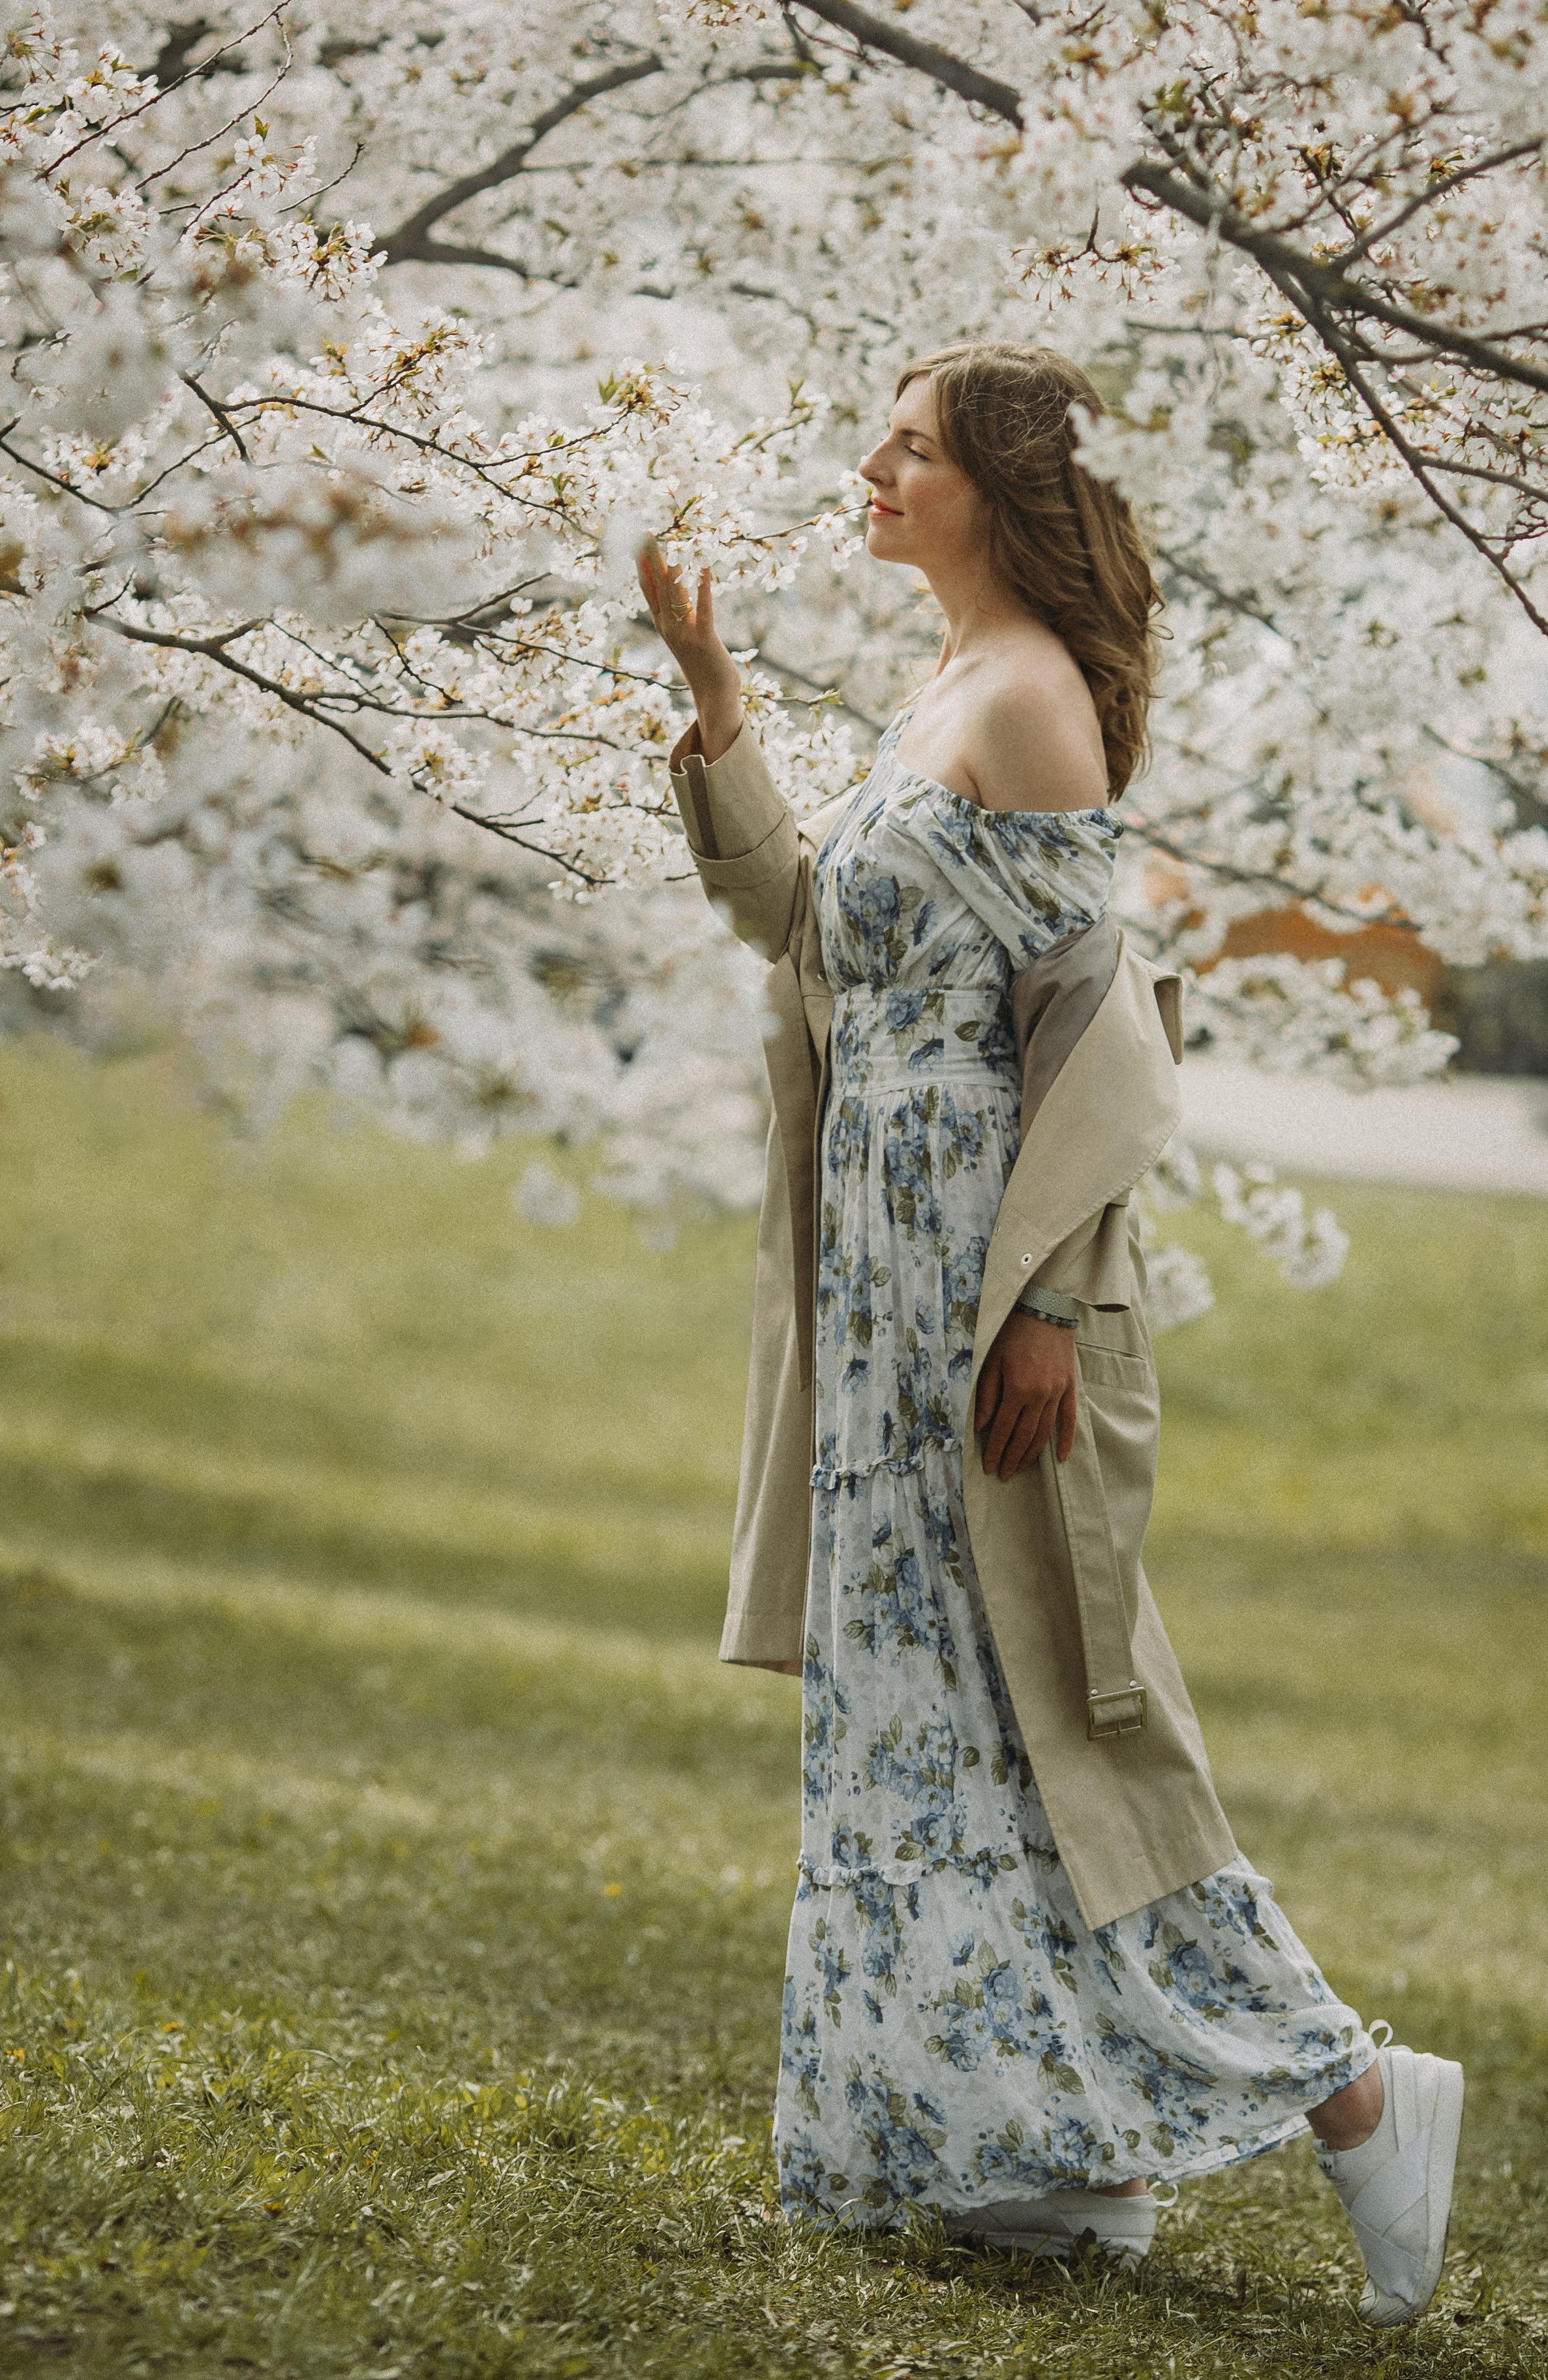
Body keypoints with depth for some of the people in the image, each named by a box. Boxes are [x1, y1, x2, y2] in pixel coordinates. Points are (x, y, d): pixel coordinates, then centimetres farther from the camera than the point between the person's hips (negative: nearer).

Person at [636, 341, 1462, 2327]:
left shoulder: (1031, 700, -14)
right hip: (894, 1266, 10)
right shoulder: (943, 697, 14)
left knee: (1028, 1710, -7)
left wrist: (1043, 1305, -21)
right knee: (923, 1700, 11)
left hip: (987, 1267, -10)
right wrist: (712, 705, 14)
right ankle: (1038, 2151, 17)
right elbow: (803, 923, 21)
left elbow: (1099, 1015, -18)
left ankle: (1344, 2089, 0)